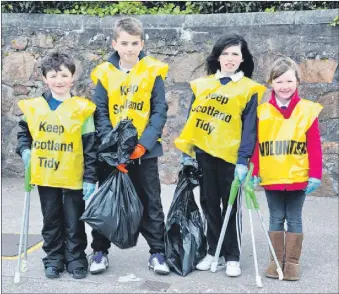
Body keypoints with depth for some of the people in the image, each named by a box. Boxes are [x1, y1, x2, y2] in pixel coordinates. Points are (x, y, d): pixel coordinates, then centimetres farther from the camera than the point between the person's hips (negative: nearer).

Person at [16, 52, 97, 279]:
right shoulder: (34, 107, 1)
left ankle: (76, 260, 23)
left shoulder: (82, 109, -8)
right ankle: (54, 259, 27)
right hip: (45, 177, 3)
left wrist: (90, 178, -8)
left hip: (73, 177, -3)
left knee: (74, 222, 8)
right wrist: (24, 150, -2)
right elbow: (24, 132, 18)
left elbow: (90, 147, -6)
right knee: (51, 221, 14)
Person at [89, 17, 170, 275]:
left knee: (151, 203, 7)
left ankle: (158, 252, 18)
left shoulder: (153, 71, -4)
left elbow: (159, 111, -6)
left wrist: (144, 143, -17)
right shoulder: (104, 73, -1)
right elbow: (100, 114, -3)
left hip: (144, 151, -1)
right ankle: (100, 251, 23)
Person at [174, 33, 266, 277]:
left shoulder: (249, 89, -2)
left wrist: (243, 160, -14)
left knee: (231, 207, 5)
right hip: (204, 154, 4)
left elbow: (249, 128, -6)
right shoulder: (202, 85, 8)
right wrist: (187, 152, 6)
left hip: (231, 156, -3)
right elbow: (192, 119, 11)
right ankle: (213, 251, 25)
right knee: (209, 205, 12)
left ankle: (232, 257, 16)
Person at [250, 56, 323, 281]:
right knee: (276, 219, 12)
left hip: (298, 178, -1)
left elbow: (314, 146, -5)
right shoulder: (262, 112, -1)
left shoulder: (308, 110, -4)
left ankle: (292, 262, 19)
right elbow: (255, 145, 1)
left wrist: (315, 175, -8)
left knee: (294, 219, 9)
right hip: (271, 177, 1)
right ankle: (276, 260, 22)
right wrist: (253, 172, -2)